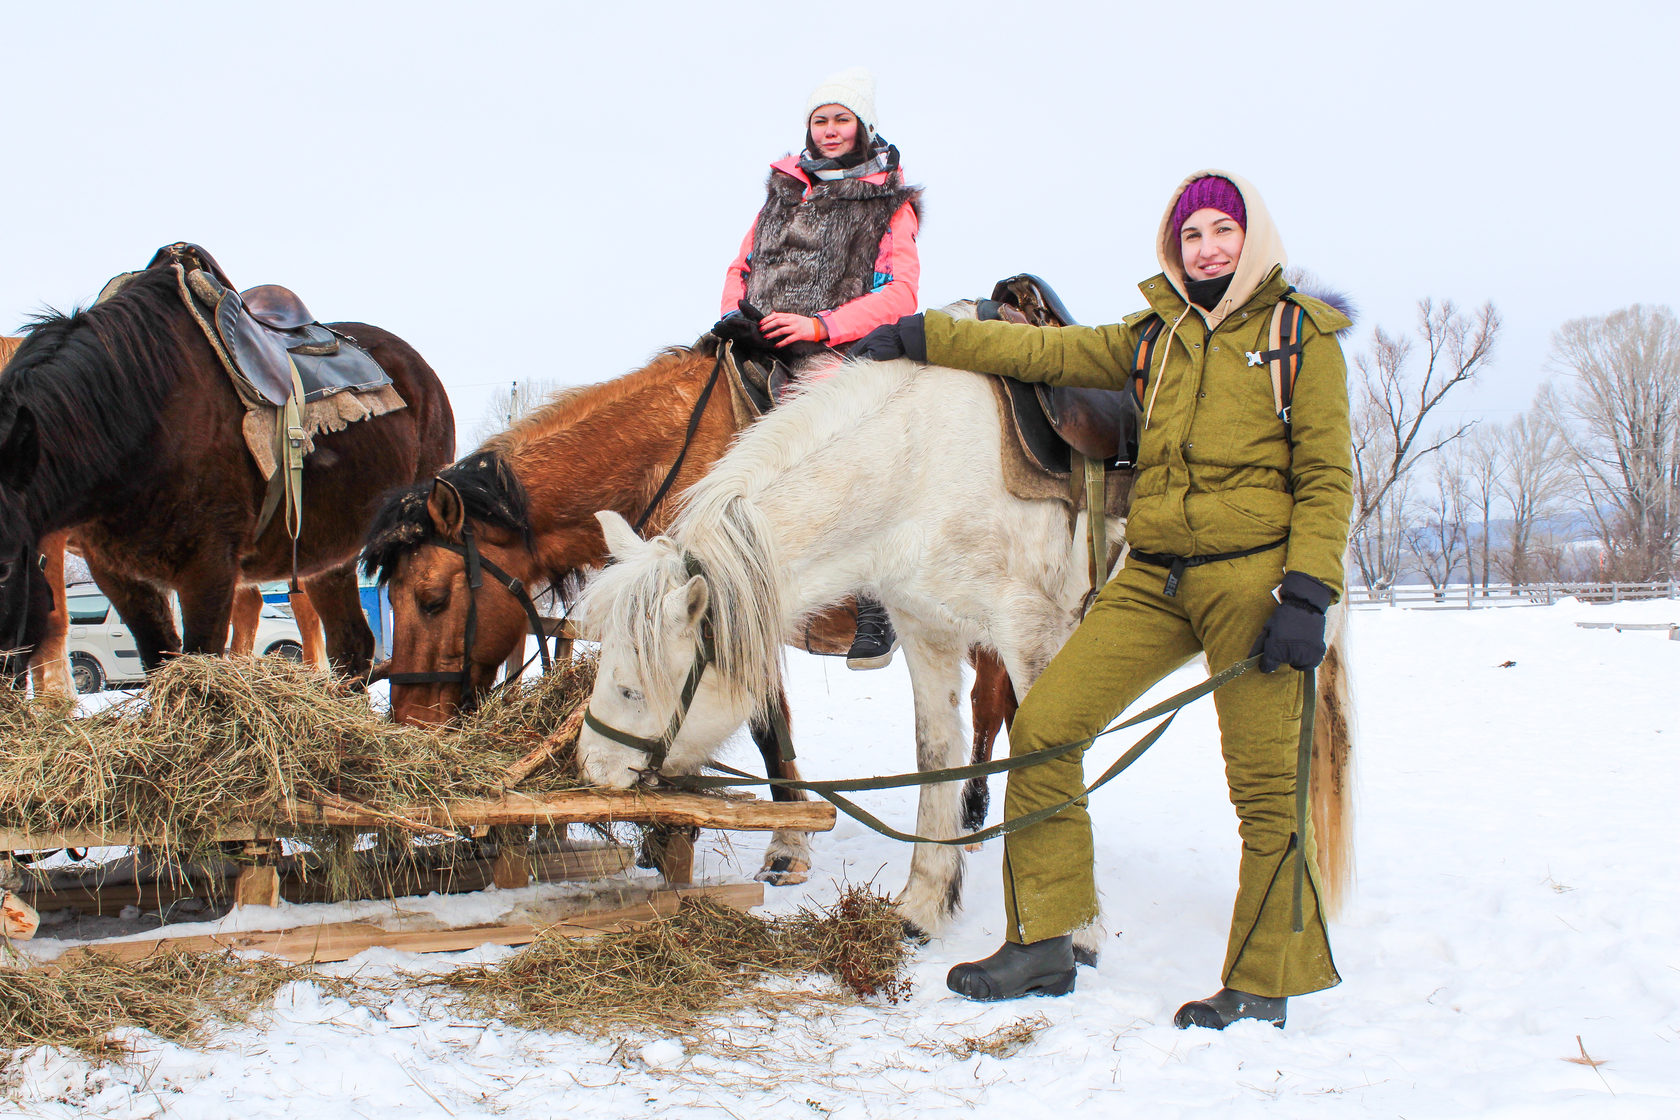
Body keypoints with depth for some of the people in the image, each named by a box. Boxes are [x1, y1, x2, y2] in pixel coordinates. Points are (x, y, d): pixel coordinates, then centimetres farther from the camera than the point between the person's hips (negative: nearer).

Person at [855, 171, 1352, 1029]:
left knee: (1262, 783, -4)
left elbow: (1326, 474, -3)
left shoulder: (1301, 335, 3)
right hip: (1154, 579, 5)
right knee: (1042, 726, -3)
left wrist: (1308, 595, -13)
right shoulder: (1155, 337, 18)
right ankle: (1043, 943, 7)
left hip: (1252, 575, -5)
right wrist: (926, 337, 17)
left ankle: (1263, 986, 13)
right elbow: (1048, 351, 19)